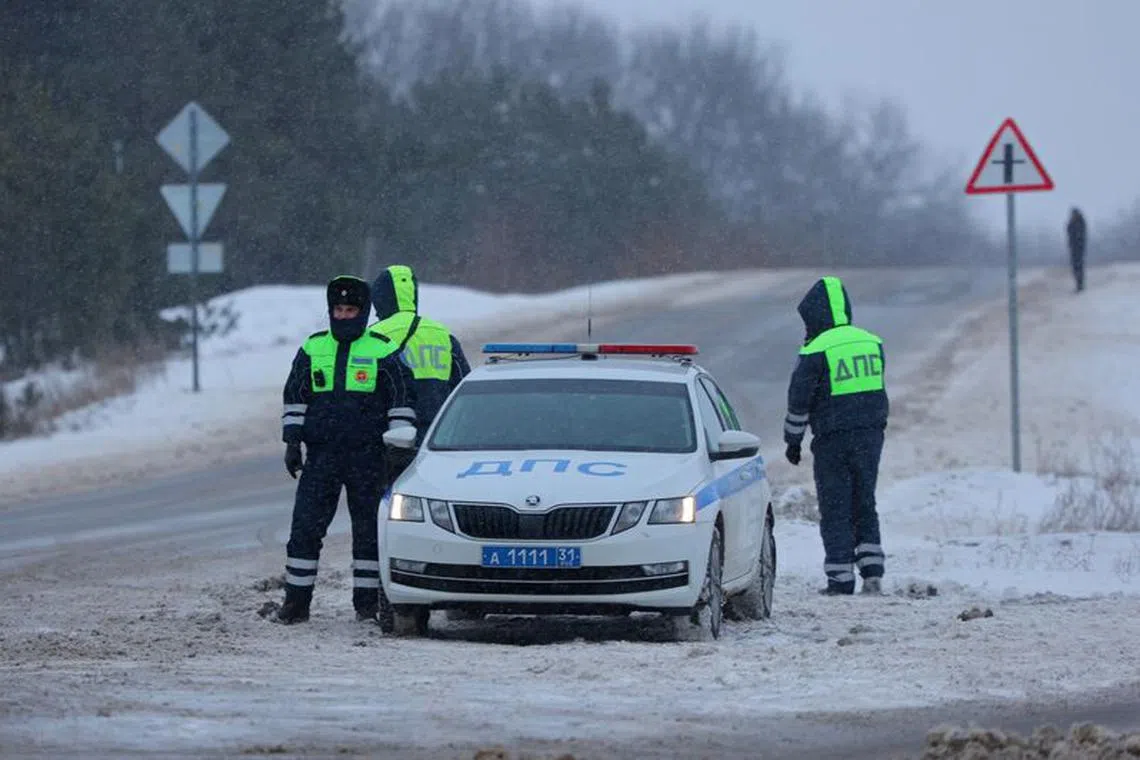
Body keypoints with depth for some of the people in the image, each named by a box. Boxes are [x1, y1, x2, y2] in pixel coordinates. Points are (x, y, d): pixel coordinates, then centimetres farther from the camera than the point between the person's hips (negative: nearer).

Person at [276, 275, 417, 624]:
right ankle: (296, 601, 1)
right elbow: (294, 398, 14)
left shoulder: (382, 351, 1)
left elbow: (402, 399, 4)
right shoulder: (312, 349, 9)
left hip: (367, 455, -2)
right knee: (305, 527, -3)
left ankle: (367, 601, 10)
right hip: (321, 454, 2)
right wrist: (292, 442, 6)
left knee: (368, 529, 3)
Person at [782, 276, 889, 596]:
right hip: (871, 434, 5)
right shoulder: (872, 343, 6)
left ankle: (841, 579, 0)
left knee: (835, 510, 2)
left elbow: (799, 401, -7)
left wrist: (793, 441, 5)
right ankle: (872, 573, 6)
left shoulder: (816, 351, -11)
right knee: (864, 505, 15)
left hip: (833, 440, -5)